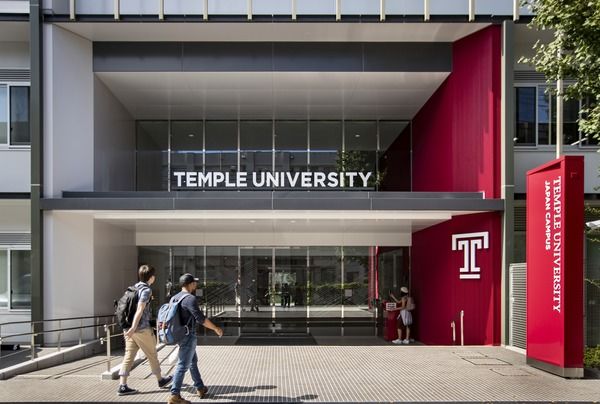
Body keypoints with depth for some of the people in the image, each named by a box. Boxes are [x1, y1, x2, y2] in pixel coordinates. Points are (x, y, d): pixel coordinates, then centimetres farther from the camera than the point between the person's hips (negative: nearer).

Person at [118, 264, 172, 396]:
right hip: (142, 328, -7)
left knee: (129, 356, 4)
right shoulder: (146, 290, -12)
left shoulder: (133, 288, 13)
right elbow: (140, 310, -22)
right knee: (152, 355, 9)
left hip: (128, 327, 7)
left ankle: (122, 386, -3)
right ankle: (160, 380, 24)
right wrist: (133, 328, -28)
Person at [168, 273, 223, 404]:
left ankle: (200, 388, 31)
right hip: (188, 335, -9)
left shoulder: (174, 298, 9)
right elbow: (201, 318, -21)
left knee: (193, 361, 20)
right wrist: (216, 328, -10)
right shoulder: (190, 298, -18)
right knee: (183, 365, -7)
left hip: (180, 334, 9)